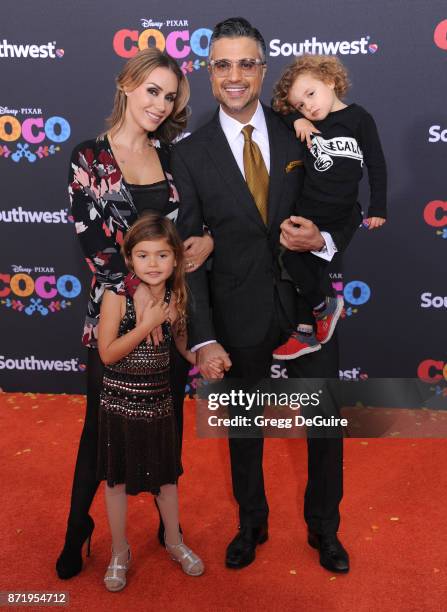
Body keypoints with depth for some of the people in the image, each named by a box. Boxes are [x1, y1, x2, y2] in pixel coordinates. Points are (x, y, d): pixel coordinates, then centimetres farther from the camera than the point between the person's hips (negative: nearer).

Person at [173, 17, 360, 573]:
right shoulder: (190, 154, -6)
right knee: (244, 427, 17)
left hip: (308, 303, 1)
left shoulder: (301, 135, -2)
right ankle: (252, 523, 44)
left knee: (325, 424, 14)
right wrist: (203, 339, -14)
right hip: (238, 314, -1)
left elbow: (348, 210, 6)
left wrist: (322, 238, -17)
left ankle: (323, 527, 40)